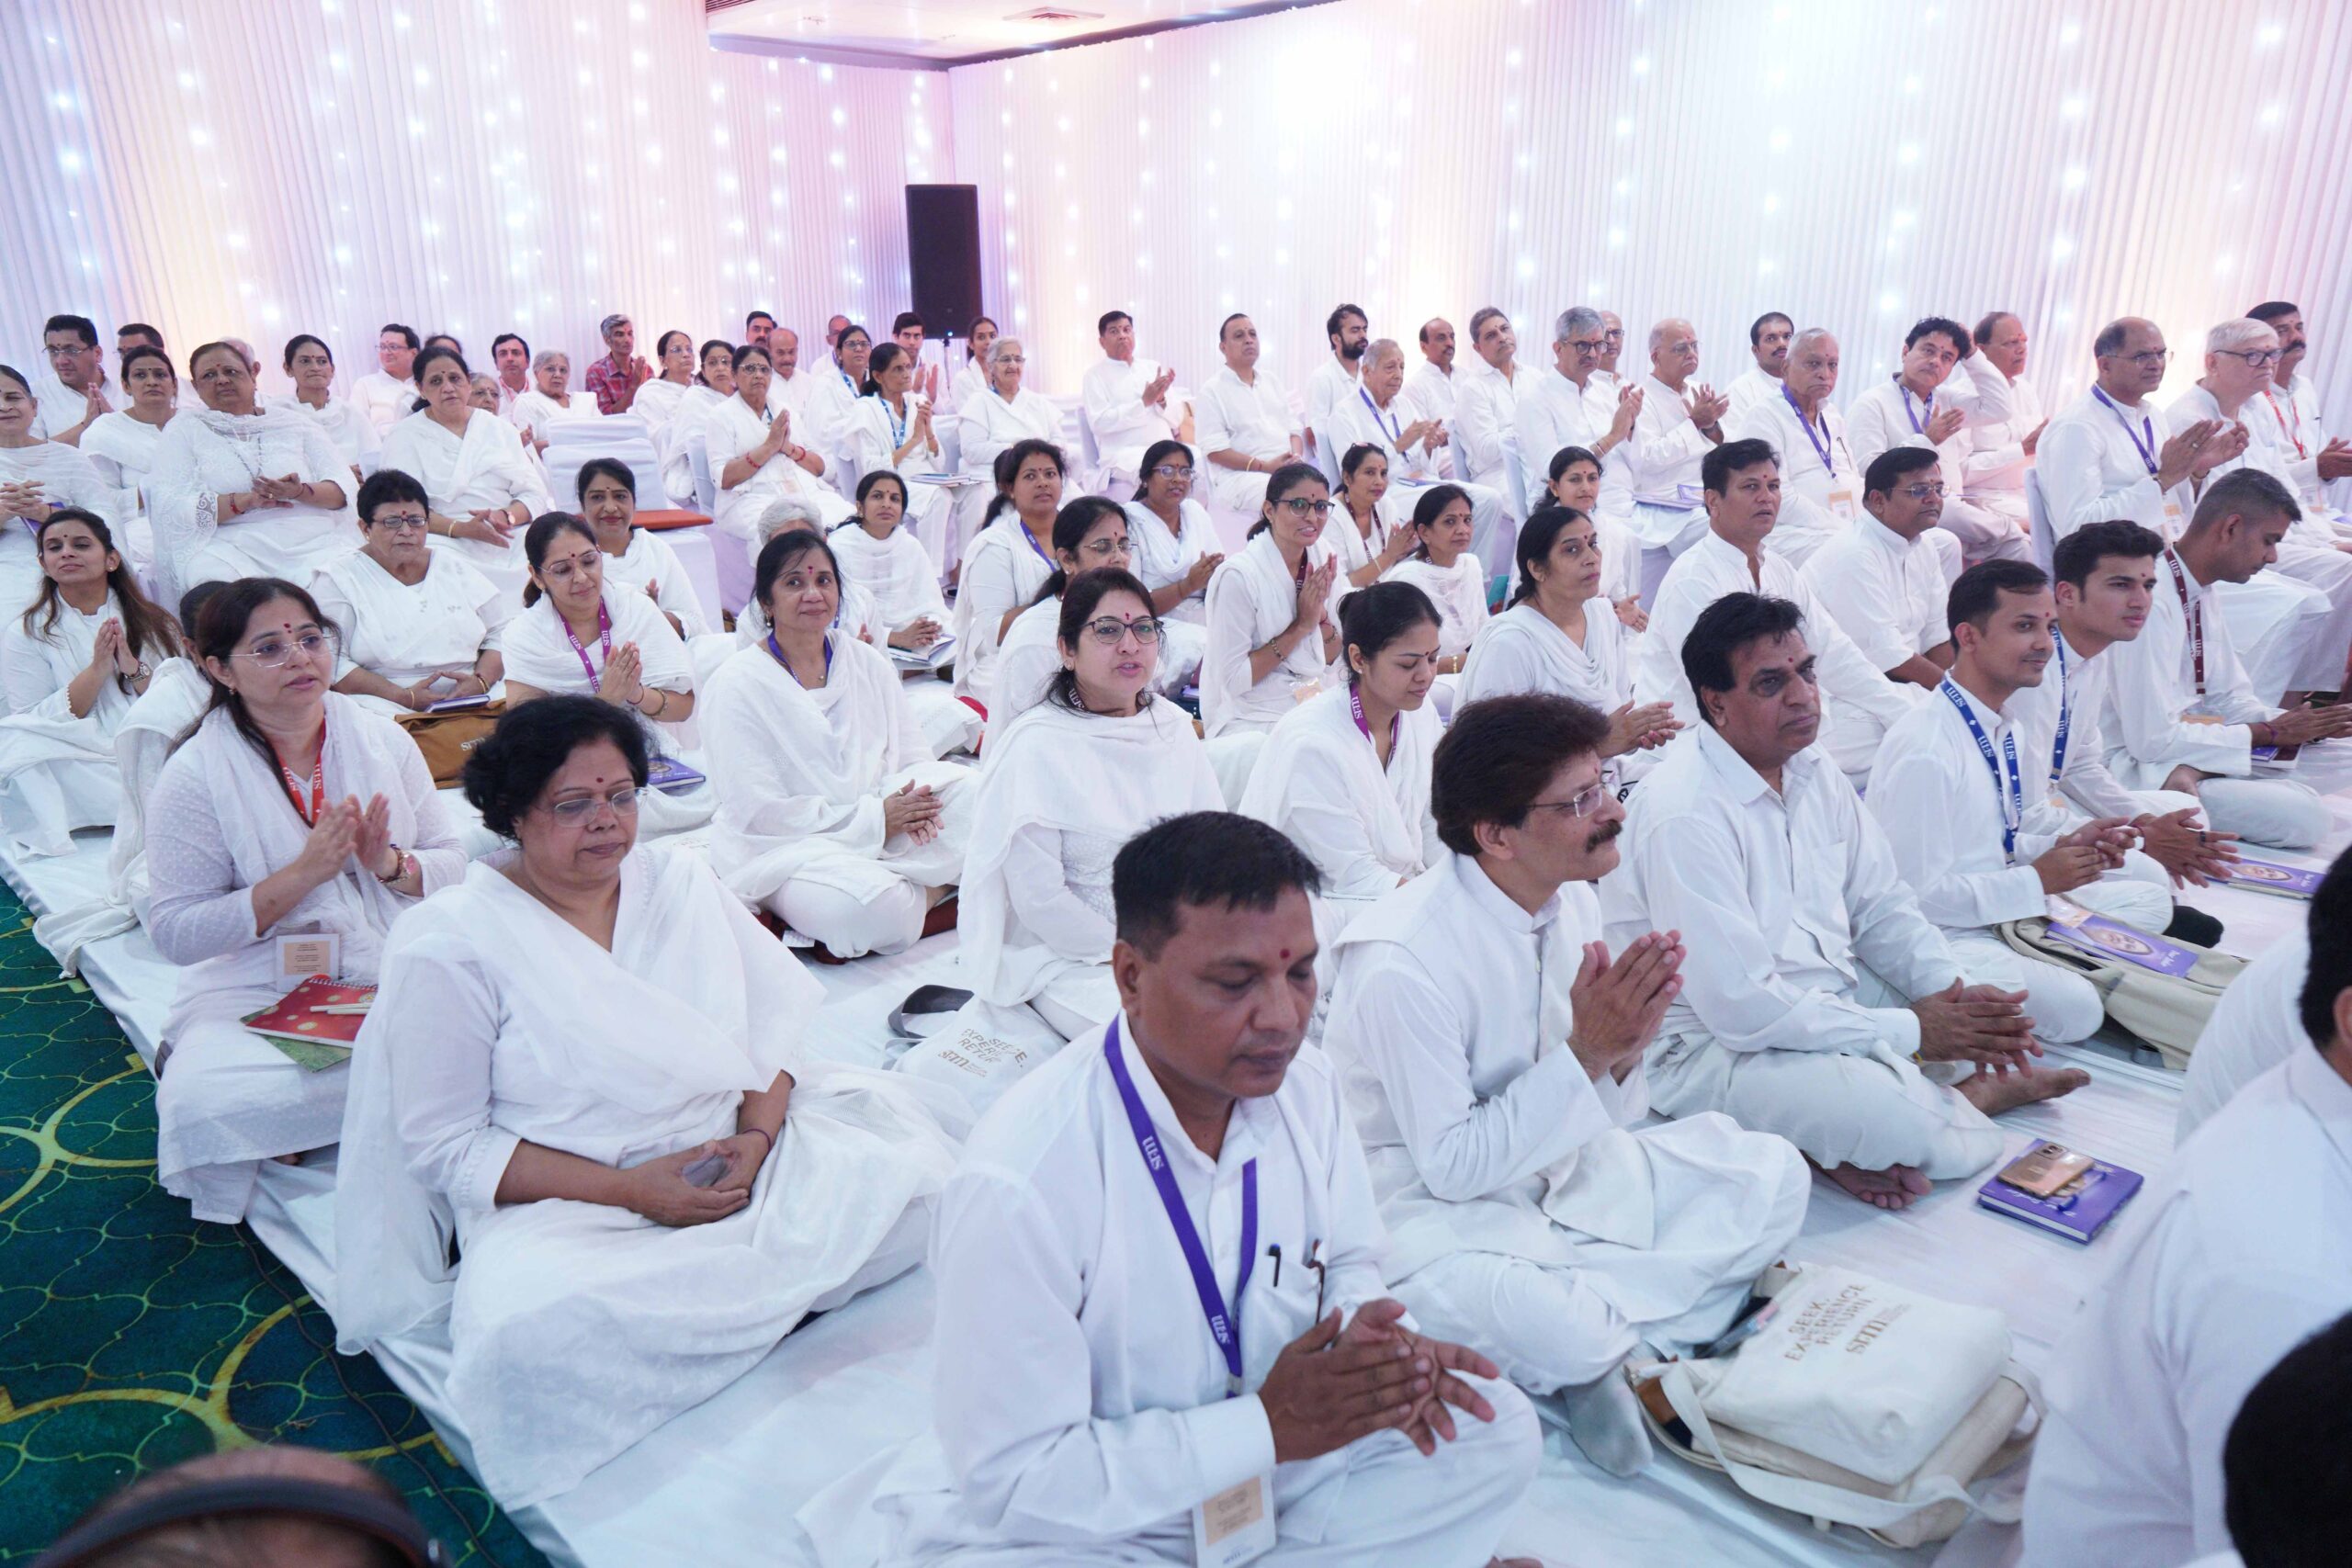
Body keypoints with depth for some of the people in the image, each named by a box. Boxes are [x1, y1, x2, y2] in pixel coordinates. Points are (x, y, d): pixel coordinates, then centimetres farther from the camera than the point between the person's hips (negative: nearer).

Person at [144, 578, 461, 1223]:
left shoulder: (384, 739, 4)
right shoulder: (194, 776, -5)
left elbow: (452, 865, 7)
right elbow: (175, 933, -8)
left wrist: (390, 864, -16)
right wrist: (302, 873, -19)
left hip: (394, 976, 2)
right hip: (257, 994, -2)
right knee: (211, 1102, -33)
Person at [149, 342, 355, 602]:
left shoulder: (296, 423, 18)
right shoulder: (182, 431, 14)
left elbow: (343, 490, 8)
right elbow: (170, 507, 0)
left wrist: (301, 492, -14)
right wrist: (246, 501, -14)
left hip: (315, 545, 1)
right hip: (229, 549, -1)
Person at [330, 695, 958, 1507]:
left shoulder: (681, 879, 8)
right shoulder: (450, 946, -6)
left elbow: (772, 1026, 6)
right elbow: (446, 1146, -8)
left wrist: (755, 1138, -15)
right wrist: (630, 1189, -17)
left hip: (740, 1159, 4)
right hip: (566, 1204, -4)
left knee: (912, 1170, -17)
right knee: (538, 1332, -36)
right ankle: (767, 1287, -14)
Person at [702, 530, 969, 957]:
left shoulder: (868, 662, 9)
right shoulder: (737, 685, -8)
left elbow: (914, 758, 10)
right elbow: (757, 813, -14)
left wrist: (911, 803, -16)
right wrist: (874, 818, -18)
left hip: (882, 831, 5)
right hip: (782, 847, -5)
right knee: (870, 911, -35)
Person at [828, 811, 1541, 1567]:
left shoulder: (1306, 1086, -11)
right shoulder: (1019, 1179, -30)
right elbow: (1011, 1477, -24)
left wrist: (1371, 1334, -17)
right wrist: (1268, 1426, -26)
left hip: (1276, 1455, 6)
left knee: (1497, 1430, -5)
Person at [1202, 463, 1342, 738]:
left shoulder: (1323, 554, 3)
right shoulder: (1238, 575, -17)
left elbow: (1332, 659, 9)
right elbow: (1232, 680, -17)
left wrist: (1320, 612, -11)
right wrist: (1300, 626, -18)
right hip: (1250, 719, -7)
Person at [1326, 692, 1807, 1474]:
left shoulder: (1571, 902, -3)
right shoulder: (1402, 964, -27)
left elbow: (1604, 1114, 5)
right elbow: (1452, 1166, -20)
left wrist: (1625, 1048, -19)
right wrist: (1585, 1050, -25)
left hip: (1557, 1170, 8)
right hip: (1439, 1209, -8)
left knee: (1771, 1174, -4)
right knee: (1563, 1336, -35)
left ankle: (1597, 1319, -12)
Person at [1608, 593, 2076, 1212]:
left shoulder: (1810, 768, 3)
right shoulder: (1683, 813, -25)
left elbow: (1880, 903, 11)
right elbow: (1739, 1006, -27)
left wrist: (1950, 991, -8)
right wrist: (1912, 1032, -20)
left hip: (1832, 993, 9)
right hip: (1713, 1041, -9)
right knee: (1887, 1114, -31)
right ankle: (1982, 1091, 3)